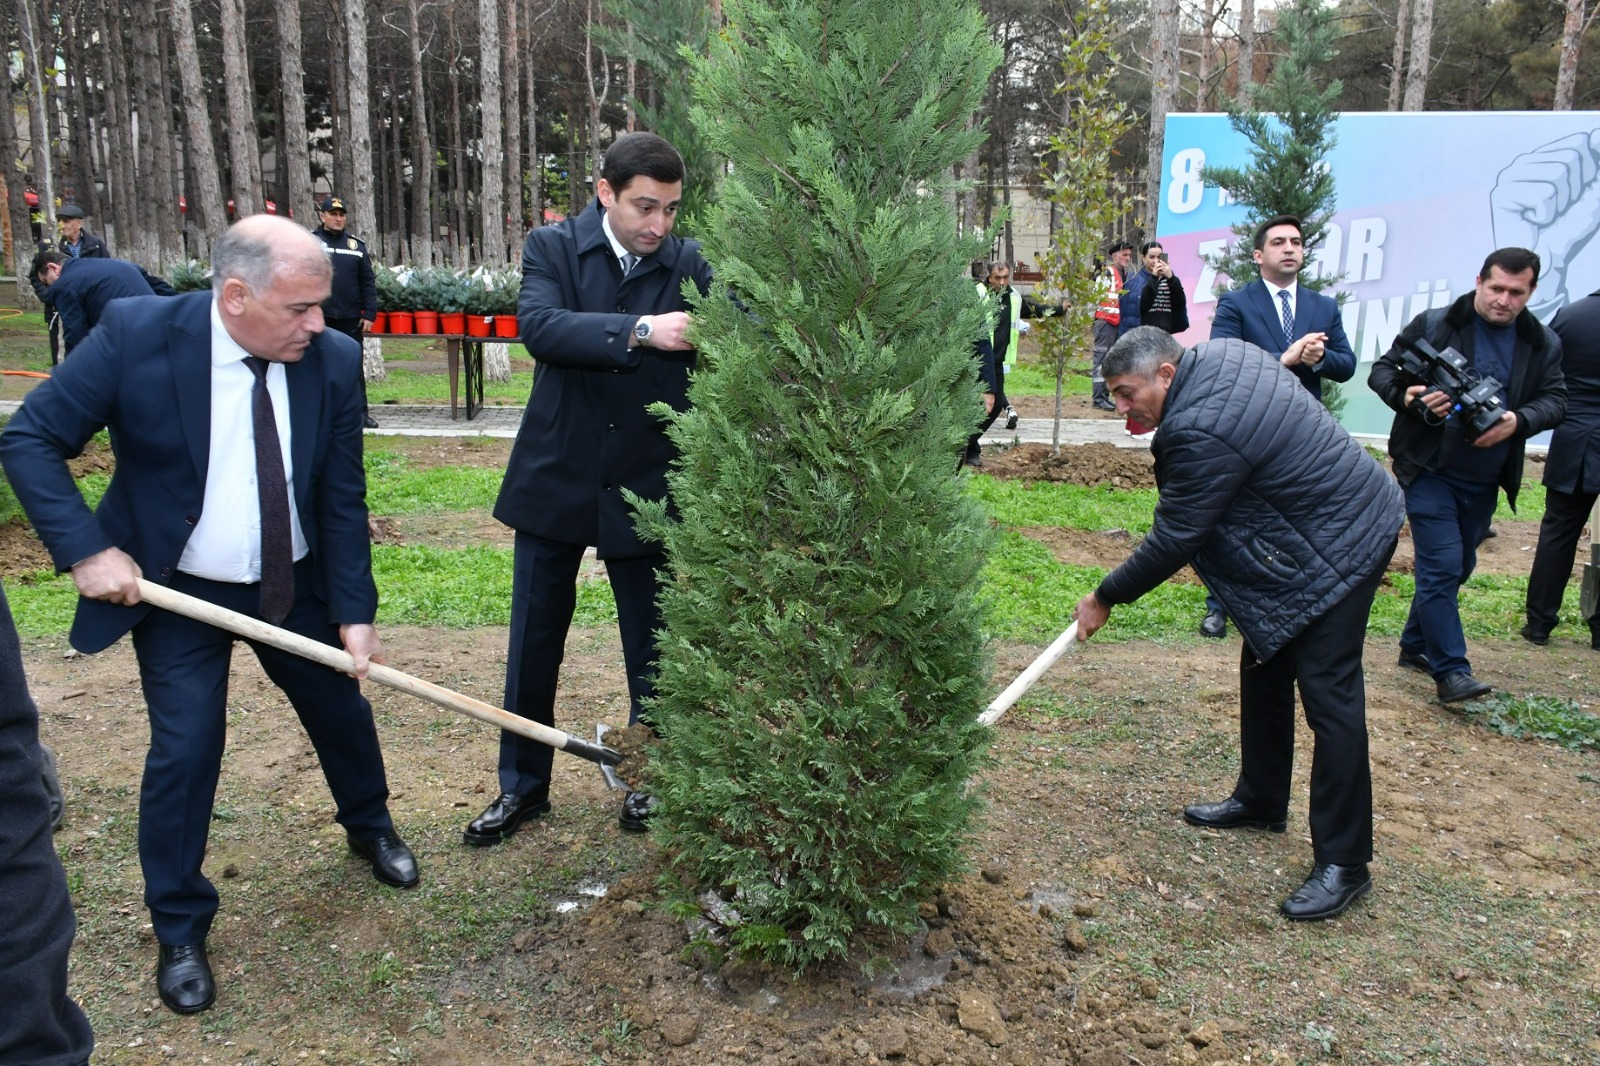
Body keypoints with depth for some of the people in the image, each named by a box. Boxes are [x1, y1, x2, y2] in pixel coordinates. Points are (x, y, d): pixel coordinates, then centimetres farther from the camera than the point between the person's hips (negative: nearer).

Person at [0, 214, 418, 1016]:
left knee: (342, 709, 16)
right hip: (176, 591, -2)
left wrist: (354, 611, -11)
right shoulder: (136, 333, -22)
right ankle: (179, 929, 20)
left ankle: (369, 825, 47)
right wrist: (88, 551, -22)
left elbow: (343, 499, -8)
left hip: (295, 585, 3)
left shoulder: (334, 361, -15)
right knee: (185, 750, -3)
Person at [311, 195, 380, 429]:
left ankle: (361, 412, 11)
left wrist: (369, 314, -1)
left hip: (351, 320, 2)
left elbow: (368, 282, 7)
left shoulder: (357, 245, 9)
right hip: (319, 319, -2)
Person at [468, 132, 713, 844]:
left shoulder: (688, 264, -1)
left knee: (652, 647, 11)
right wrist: (641, 330, -32)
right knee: (534, 642, 11)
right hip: (555, 478, 0)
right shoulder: (553, 247, -3)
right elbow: (539, 325, -21)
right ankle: (523, 786, 30)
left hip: (647, 485, 0)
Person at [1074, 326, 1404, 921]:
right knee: (1264, 667, 16)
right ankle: (1261, 801, 31)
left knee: (1327, 694, -9)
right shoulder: (1221, 355, 1)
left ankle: (1343, 862, -1)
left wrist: (1105, 599, -10)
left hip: (1337, 548, -11)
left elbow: (1172, 542, -21)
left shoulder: (1201, 433, -28)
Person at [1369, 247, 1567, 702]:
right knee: (1442, 566, -11)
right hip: (1429, 472, -5)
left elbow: (1555, 399, 5)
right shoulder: (1432, 325, -4)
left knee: (1457, 568, 15)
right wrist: (1408, 398, -22)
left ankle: (1415, 645, 32)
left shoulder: (1543, 344, 8)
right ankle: (1450, 669, -7)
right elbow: (1381, 370, -2)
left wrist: (1518, 421, -17)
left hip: (1484, 481, 5)